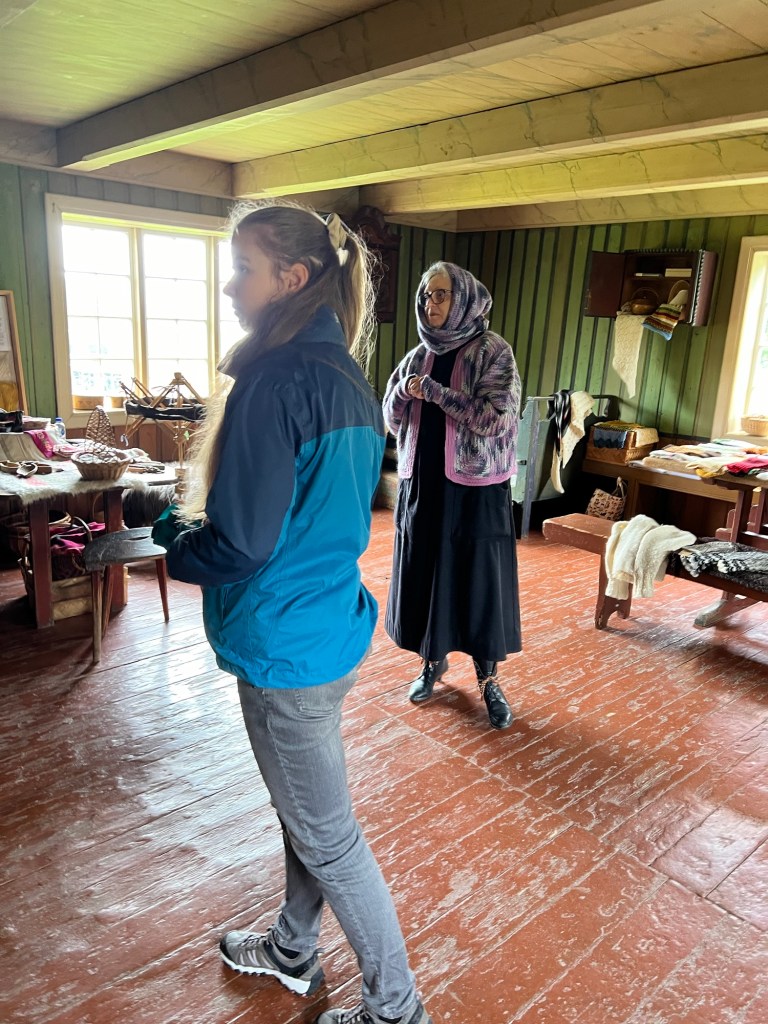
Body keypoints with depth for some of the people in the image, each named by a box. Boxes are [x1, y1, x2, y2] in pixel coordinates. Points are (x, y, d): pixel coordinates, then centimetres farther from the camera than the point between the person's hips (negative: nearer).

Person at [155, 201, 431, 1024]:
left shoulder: (275, 383, -23)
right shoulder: (346, 377, 6)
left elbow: (241, 543, -24)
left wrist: (168, 534, -4)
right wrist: (191, 522, 13)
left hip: (286, 646, -9)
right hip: (332, 623, 9)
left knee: (326, 835, 10)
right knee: (303, 808, 26)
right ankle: (292, 950, 49)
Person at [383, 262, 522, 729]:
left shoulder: (493, 351, -8)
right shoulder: (419, 354, 8)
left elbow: (495, 418, -19)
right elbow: (391, 418, 9)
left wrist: (434, 392, -18)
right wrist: (405, 390, -12)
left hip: (475, 487, -5)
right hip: (422, 484, 5)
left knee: (481, 579, 3)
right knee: (425, 573, 12)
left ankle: (489, 679, 19)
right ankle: (434, 661, 32)